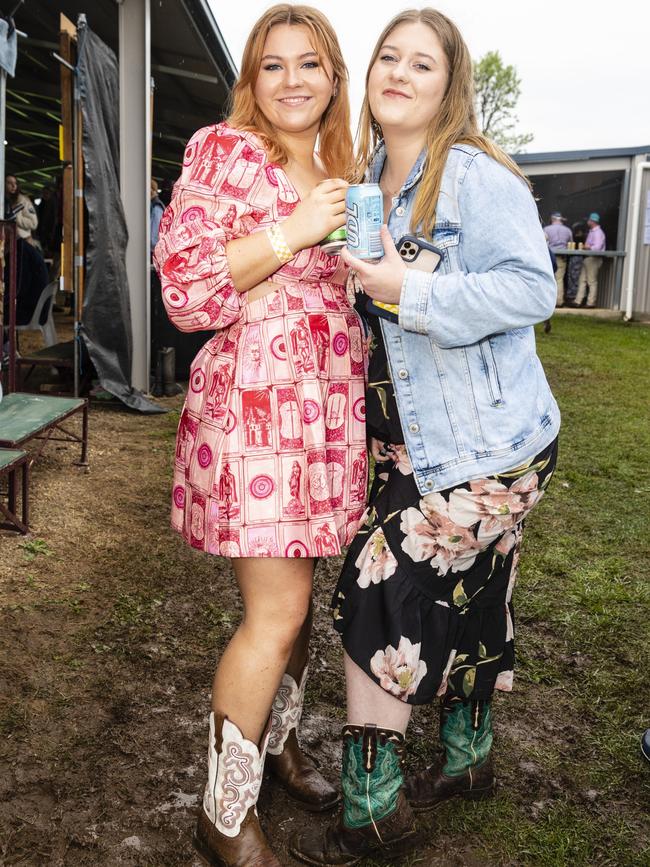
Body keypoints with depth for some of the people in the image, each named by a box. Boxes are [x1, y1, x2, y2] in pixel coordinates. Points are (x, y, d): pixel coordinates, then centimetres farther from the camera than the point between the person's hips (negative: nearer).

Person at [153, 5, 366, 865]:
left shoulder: (337, 173, 17)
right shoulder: (222, 150, -5)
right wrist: (295, 230, -16)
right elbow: (186, 291, -14)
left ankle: (279, 738, 38)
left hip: (327, 402, 7)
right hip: (255, 398, -7)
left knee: (298, 589, 15)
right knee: (278, 612, -5)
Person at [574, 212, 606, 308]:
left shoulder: (598, 233, -15)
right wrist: (586, 246, 4)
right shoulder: (591, 231, 16)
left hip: (594, 259, -10)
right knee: (582, 280, 9)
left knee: (592, 282, -4)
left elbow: (597, 248, -23)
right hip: (587, 258, 10)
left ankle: (591, 303, 1)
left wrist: (588, 247, -9)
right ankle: (578, 301, 11)